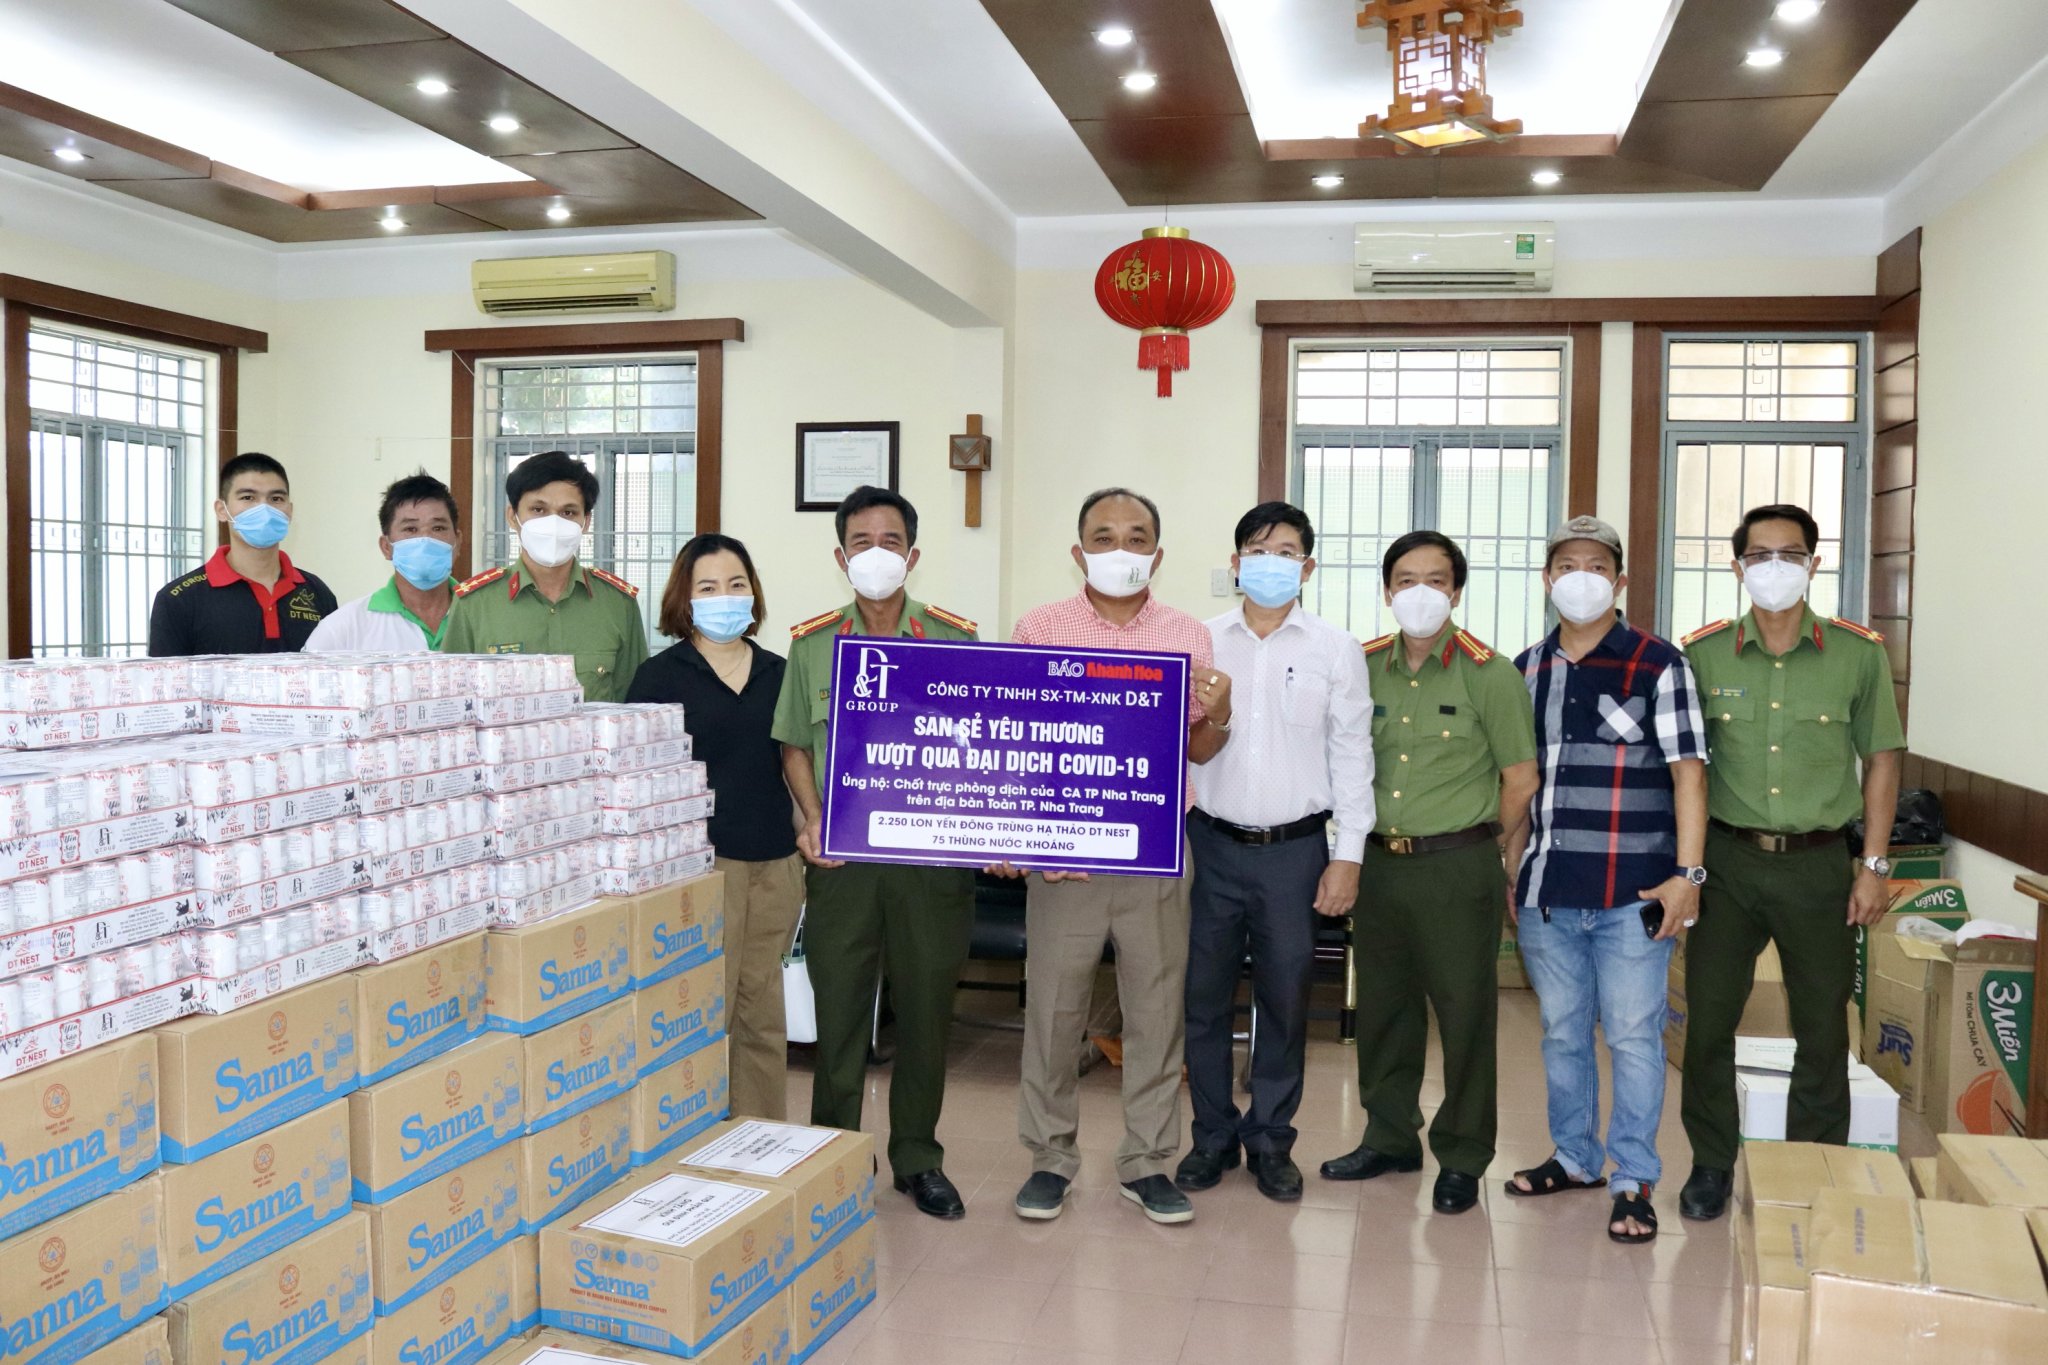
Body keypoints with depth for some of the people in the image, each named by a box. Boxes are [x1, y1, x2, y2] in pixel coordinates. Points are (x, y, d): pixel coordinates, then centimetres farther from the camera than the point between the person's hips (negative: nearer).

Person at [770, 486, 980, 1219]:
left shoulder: (956, 641, 2)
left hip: (933, 854, 0)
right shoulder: (812, 643, 5)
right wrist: (813, 817, -5)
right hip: (841, 856, 1)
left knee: (926, 1012, 9)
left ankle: (917, 1159, 26)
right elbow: (795, 744, 10)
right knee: (838, 1012, 8)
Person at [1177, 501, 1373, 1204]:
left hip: (1296, 849, -1)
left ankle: (1270, 1140, 24)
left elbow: (1351, 754, 2)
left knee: (1285, 1002, 7)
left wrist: (1349, 854, -3)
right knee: (1205, 997, 7)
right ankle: (1213, 1134, 24)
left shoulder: (1335, 649, 2)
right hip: (1212, 846, 1)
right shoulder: (1200, 642, 4)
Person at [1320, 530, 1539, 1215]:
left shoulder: (1490, 675, -7)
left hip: (1457, 868, -4)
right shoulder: (1363, 668, 6)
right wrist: (1368, 836, 8)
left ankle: (1461, 1158, 18)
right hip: (1379, 861, 5)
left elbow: (1521, 782, -3)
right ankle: (1390, 1138, 30)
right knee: (1382, 1005, 14)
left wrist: (1473, 847, 4)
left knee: (1465, 1013, 3)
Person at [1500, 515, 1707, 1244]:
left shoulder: (1659, 664, -3)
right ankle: (1575, 1158, 30)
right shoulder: (1525, 670, 10)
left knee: (1633, 1036, 1)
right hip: (1547, 890, 5)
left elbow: (1688, 774, -6)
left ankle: (1635, 1181, 14)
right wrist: (1511, 871, 13)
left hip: (1631, 893, -4)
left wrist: (1687, 873, -13)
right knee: (1562, 1032, 14)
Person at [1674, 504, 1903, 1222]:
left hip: (1819, 865, 0)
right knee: (1707, 1020, 6)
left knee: (1824, 1030, 9)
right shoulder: (1702, 653, -1)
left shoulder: (1859, 652, -1)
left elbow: (1880, 760, 6)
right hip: (1726, 860, 0)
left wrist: (1874, 864, 1)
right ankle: (1711, 1164, 23)